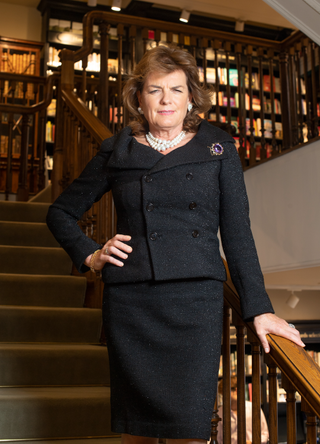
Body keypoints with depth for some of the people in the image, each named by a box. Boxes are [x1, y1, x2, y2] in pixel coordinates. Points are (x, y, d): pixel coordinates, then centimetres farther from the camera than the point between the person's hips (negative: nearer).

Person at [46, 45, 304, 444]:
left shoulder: (217, 149, 9)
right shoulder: (118, 152, 11)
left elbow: (237, 232, 6)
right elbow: (61, 212, 20)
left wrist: (258, 307, 1)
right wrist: (89, 255, 4)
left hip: (197, 297, -1)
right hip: (129, 302, 1)